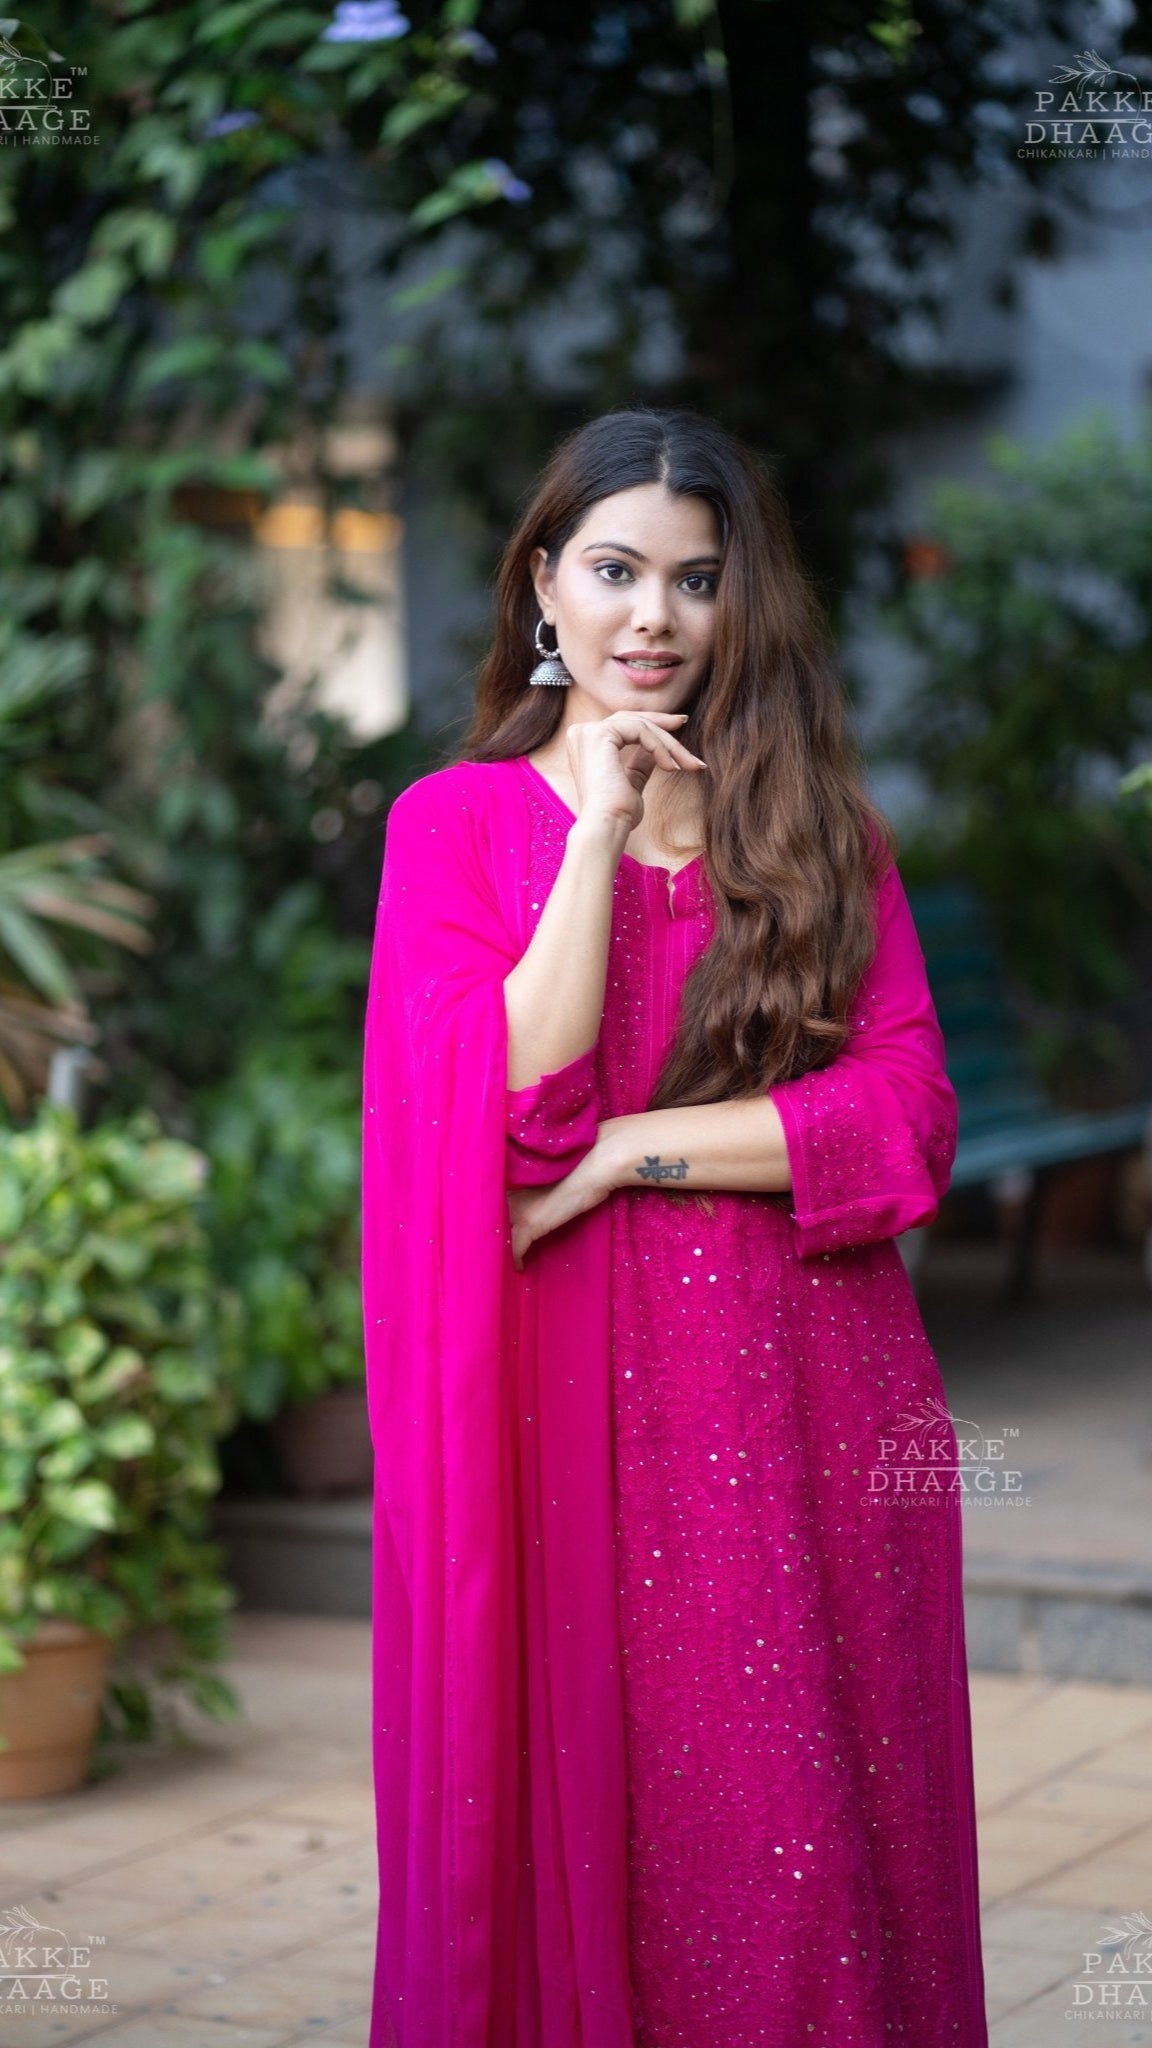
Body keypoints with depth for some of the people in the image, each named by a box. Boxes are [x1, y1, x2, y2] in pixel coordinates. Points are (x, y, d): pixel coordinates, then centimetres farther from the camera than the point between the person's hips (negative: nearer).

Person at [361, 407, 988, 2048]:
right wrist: (605, 830, -10)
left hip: (798, 1416, 1)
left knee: (799, 1856, 1)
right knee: (565, 1837, 3)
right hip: (558, 1408, -1)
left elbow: (909, 1120, -2)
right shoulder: (456, 821, 6)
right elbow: (513, 1104, -8)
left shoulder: (821, 822, 11)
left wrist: (622, 1152, -10)